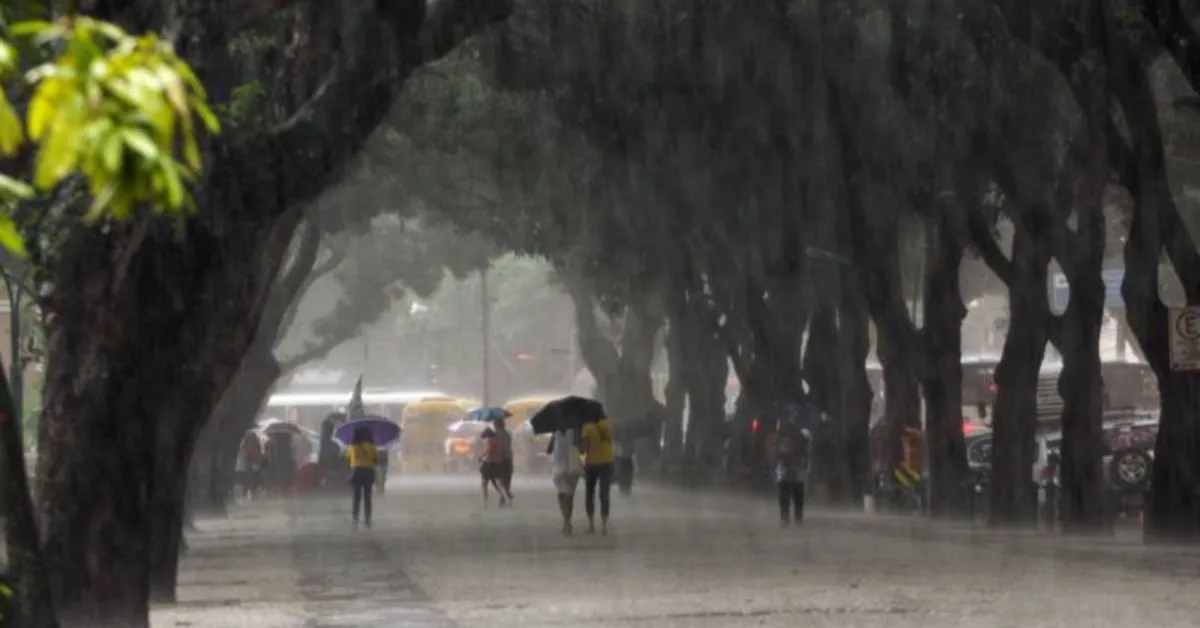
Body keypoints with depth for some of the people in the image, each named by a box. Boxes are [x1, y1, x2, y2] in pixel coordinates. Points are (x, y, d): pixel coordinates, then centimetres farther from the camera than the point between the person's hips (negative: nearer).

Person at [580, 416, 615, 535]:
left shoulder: (588, 427, -13)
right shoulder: (607, 425, -1)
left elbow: (584, 447, -17)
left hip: (591, 463, -2)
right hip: (607, 462, 3)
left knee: (589, 494, 13)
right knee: (604, 495, 3)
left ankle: (591, 524, 9)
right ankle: (604, 525, -6)